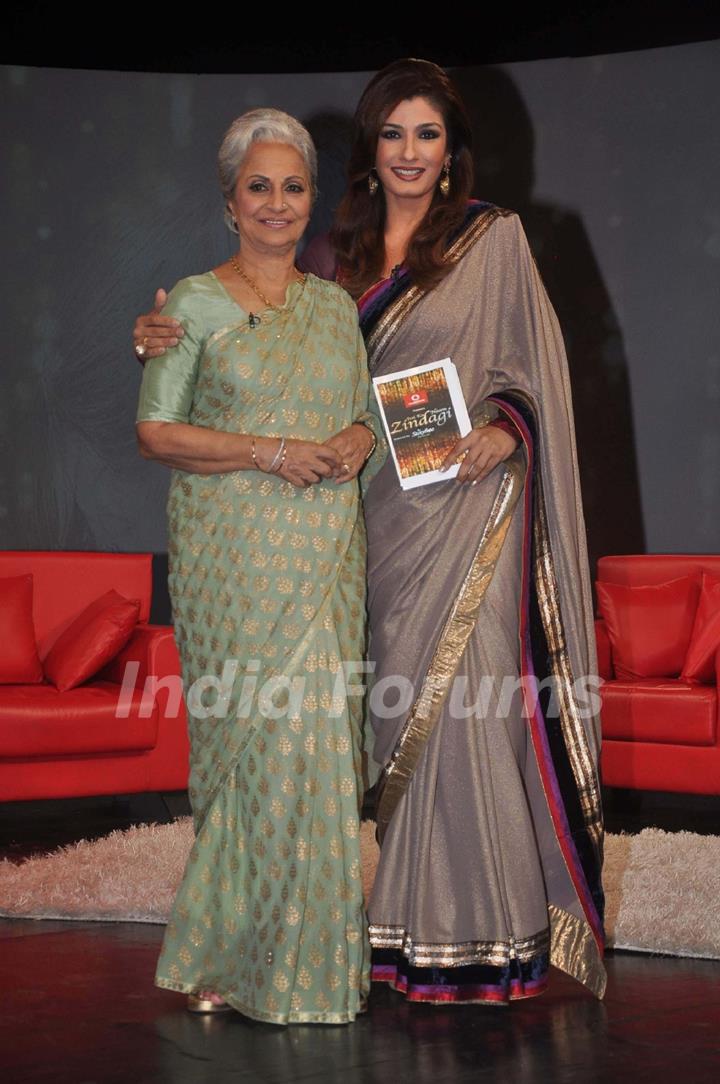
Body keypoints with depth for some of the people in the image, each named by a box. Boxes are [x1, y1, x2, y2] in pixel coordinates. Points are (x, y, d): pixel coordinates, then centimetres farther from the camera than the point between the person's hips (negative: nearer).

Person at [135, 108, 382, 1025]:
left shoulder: (336, 306, 14)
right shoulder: (194, 302, 0)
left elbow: (367, 409, 20)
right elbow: (155, 431, -4)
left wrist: (358, 441, -4)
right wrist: (270, 451, -15)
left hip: (326, 552, 4)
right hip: (233, 554, -4)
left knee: (318, 737, 1)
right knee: (253, 737, -6)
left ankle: (309, 950, 13)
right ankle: (231, 957, 8)